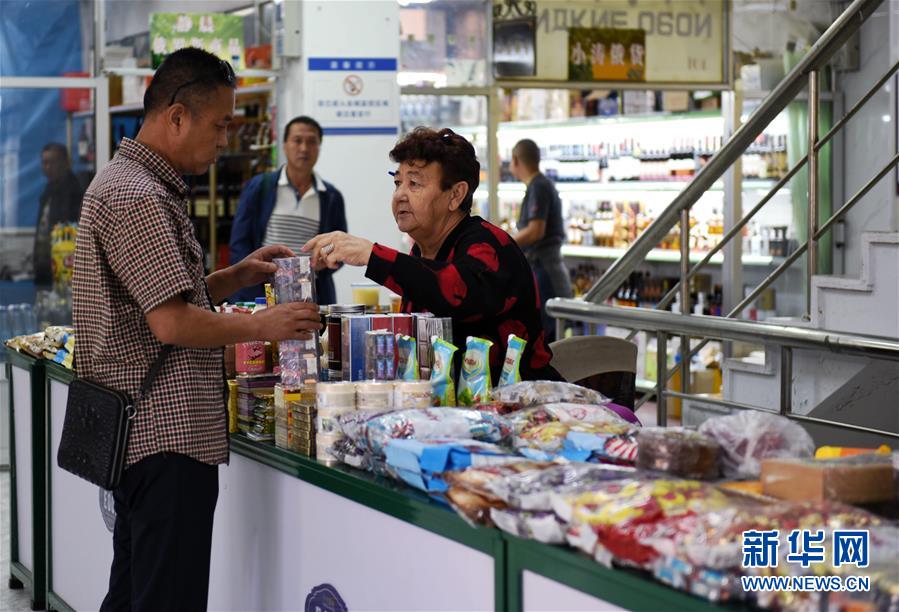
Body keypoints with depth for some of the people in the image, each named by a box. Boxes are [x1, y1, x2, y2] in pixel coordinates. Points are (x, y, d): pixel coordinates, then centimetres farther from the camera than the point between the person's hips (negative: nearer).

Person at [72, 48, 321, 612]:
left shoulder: (132, 182, 18)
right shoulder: (137, 197, -16)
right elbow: (172, 324, -20)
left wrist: (235, 278, 12)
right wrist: (261, 327, -8)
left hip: (140, 432, 11)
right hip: (169, 433, -11)